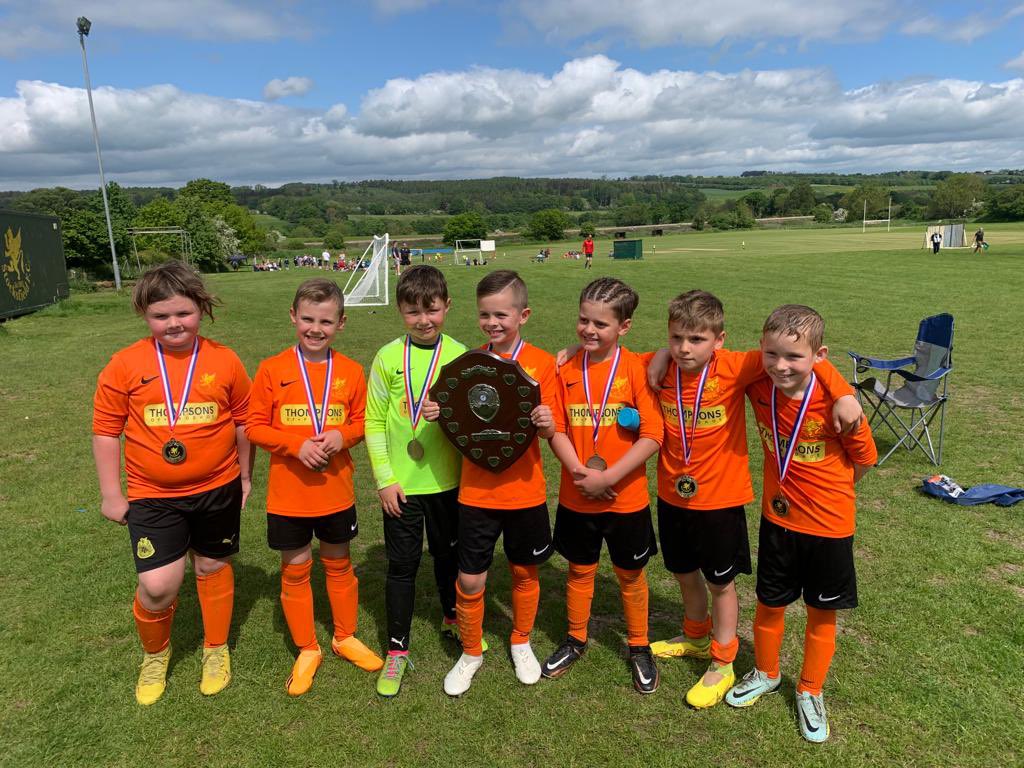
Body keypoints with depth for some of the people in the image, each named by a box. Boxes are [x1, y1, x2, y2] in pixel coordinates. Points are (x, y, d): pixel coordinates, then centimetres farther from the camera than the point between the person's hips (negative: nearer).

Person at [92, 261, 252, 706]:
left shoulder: (225, 362, -6)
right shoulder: (125, 365, -8)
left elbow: (243, 422, 5)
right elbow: (106, 430, -1)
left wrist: (245, 477, 11)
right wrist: (111, 495, 1)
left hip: (217, 489, 1)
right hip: (152, 496, -1)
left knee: (213, 567, 16)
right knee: (157, 586, -6)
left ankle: (216, 650, 40)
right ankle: (154, 654, 27)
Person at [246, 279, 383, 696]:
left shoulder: (351, 371, -4)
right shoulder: (272, 370, -9)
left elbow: (361, 421, 5)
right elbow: (254, 426, -6)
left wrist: (343, 436, -17)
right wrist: (296, 444, -21)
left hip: (336, 492, 1)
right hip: (288, 494, -1)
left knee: (338, 564, 17)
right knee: (295, 570, 12)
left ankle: (345, 637, 38)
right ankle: (306, 650, 32)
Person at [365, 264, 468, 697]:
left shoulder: (459, 355, -4)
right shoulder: (389, 357, -6)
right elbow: (374, 422, -3)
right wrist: (384, 478, -7)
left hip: (447, 479, 1)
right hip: (401, 483, -1)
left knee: (449, 553, 19)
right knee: (402, 564, 9)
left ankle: (452, 618, 45)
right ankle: (397, 648, 26)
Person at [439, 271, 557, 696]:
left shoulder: (541, 363, -7)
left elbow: (550, 431, -6)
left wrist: (547, 423, -28)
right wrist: (441, 416, -14)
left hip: (525, 492, -1)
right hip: (476, 491, 1)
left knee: (525, 572, 16)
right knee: (469, 580, 6)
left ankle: (521, 643, 42)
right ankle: (471, 653, 31)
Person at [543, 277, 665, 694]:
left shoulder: (636, 369, -12)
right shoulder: (566, 370, -3)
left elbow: (653, 436, -16)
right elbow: (556, 430, -4)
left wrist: (608, 477, -20)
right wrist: (581, 473, -18)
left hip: (626, 498, -2)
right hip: (575, 498, 2)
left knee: (630, 574, 15)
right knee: (580, 570, 19)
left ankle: (639, 648, 36)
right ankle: (575, 640, 40)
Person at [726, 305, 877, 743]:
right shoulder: (759, 388, -14)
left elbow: (863, 460, -7)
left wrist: (824, 491, 0)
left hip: (829, 525, -2)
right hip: (777, 520, 3)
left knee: (821, 614, 15)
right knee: (769, 605, 17)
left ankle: (810, 692, 38)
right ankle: (766, 674, 44)